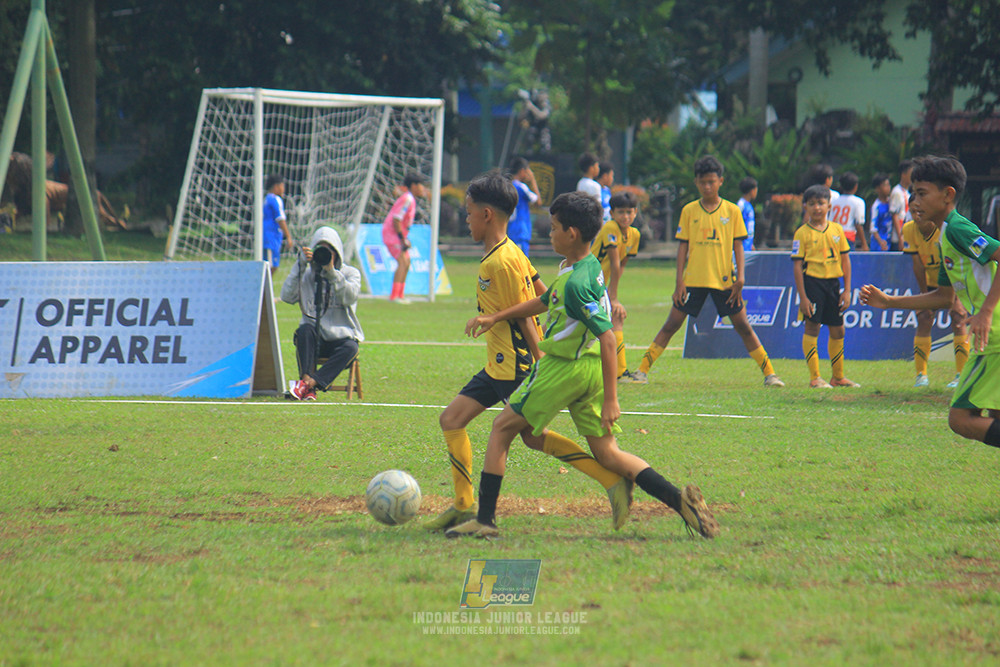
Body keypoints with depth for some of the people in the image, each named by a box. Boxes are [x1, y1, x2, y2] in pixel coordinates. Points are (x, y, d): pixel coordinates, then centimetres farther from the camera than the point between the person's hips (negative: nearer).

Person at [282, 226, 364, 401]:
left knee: (350, 348, -34)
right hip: (314, 340, 1)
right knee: (305, 329, -33)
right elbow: (287, 296, -6)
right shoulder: (306, 275, 11)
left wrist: (332, 272, -24)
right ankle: (309, 390, -40)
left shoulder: (351, 273, 6)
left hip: (340, 338, -1)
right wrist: (300, 265, -12)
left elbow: (349, 297, -15)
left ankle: (307, 383, -41)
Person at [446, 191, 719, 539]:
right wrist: (496, 317, 23)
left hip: (563, 368, -9)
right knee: (606, 452, 10)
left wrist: (610, 399, -25)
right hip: (590, 369, 9)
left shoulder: (576, 283, -22)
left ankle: (485, 518, 7)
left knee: (503, 428, 6)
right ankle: (679, 499, -4)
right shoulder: (589, 266, 7)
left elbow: (607, 339, -25)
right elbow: (545, 301, 22)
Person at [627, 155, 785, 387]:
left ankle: (769, 373, 7)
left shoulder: (732, 211, 2)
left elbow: (738, 246, 3)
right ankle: (642, 371, 3)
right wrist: (680, 281, -3)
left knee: (743, 326, 2)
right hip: (693, 279, 0)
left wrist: (739, 279, -6)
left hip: (725, 280, 0)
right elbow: (682, 247, 4)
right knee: (672, 324, -1)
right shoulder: (689, 211, 4)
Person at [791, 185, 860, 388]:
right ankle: (815, 377, -2)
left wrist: (847, 290, 4)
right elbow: (797, 266, -7)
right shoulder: (802, 233, -5)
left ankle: (838, 377, 22)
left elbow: (845, 260, 10)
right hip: (812, 282, -5)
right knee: (812, 327, -5)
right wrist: (803, 297, -13)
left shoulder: (837, 230, 7)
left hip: (833, 283, 5)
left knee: (837, 330, 10)